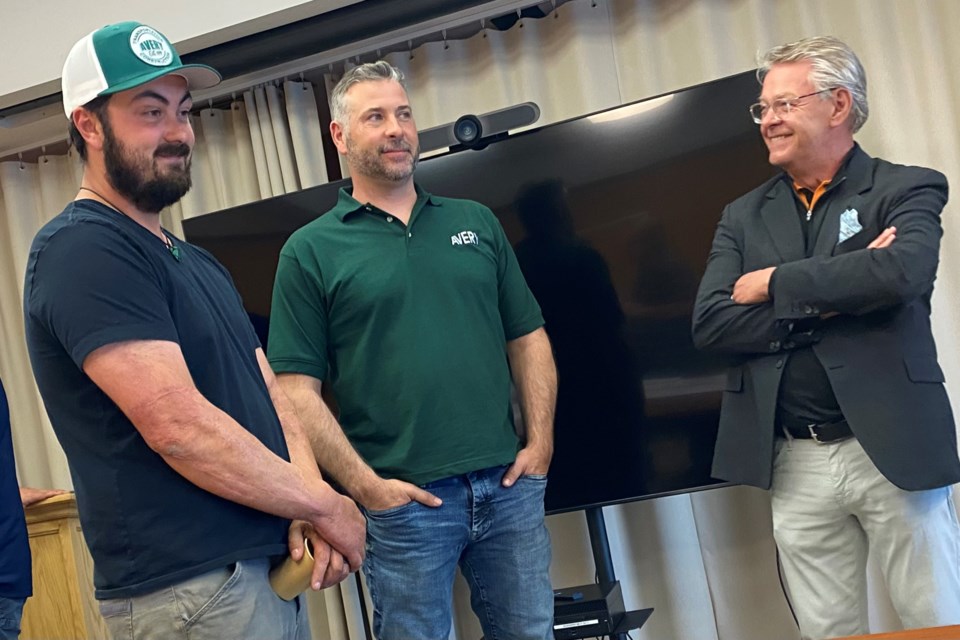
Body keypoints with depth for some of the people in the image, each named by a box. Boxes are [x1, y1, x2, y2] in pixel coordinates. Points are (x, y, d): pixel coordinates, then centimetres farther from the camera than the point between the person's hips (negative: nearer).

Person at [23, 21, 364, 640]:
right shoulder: (81, 250, -14)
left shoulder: (200, 263, 15)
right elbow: (179, 427, -22)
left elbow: (271, 394, 10)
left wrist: (307, 505, -8)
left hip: (271, 567, 8)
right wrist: (324, 503, -12)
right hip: (191, 588, -8)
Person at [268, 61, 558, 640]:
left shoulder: (477, 222, 11)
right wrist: (363, 484, -12)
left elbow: (528, 338, 11)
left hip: (509, 484, 4)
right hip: (403, 501, -3)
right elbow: (297, 387, -5)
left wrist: (540, 440, 0)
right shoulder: (311, 252, -1)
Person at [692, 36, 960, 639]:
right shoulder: (744, 217, 10)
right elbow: (710, 324, -3)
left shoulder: (907, 190, 1)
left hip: (891, 451, -3)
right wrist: (830, 300, -13)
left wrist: (775, 283, -12)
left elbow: (902, 271, -22)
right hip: (796, 464, 3)